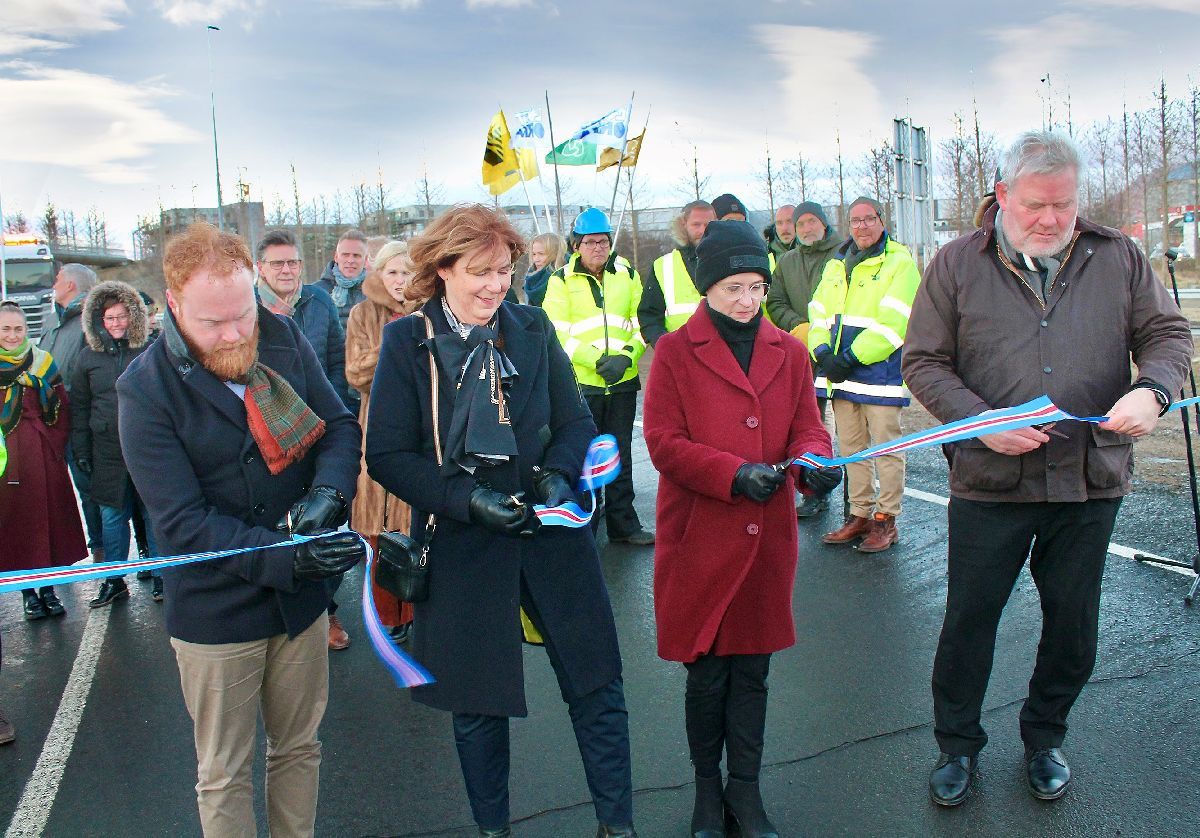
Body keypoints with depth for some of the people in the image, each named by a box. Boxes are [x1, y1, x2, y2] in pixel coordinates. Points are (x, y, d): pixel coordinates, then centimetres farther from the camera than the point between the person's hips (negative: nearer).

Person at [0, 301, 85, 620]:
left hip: (45, 457, 1)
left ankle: (48, 588, 18)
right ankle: (28, 592, 15)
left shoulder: (43, 361, 5)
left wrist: (56, 446, -3)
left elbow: (62, 410, 6)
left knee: (50, 516, 6)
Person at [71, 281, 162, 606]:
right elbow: (79, 407, 12)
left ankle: (162, 577, 16)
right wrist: (81, 451, 8)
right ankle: (114, 581, 20)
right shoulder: (88, 357, 7)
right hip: (108, 453, 2)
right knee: (112, 517, 9)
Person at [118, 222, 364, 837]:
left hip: (301, 599, 4)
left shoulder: (283, 338, -4)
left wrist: (327, 491, -21)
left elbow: (341, 424, 0)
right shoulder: (145, 389, -16)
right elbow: (181, 522, -19)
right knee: (223, 776, 13)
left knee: (299, 748, 20)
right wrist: (285, 557, -30)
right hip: (215, 613, -3)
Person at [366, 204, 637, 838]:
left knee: (598, 688, 7)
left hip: (551, 532, 2)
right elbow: (386, 455, -8)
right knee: (477, 703, 13)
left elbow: (576, 421, 7)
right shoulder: (406, 342, -6)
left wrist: (559, 473, -14)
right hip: (461, 543, -2)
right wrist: (468, 498, -20)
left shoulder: (532, 328, 1)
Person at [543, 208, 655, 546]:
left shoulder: (627, 275, 8)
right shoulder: (562, 280, -2)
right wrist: (596, 359, -19)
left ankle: (623, 524, 22)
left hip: (623, 381, 3)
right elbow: (558, 331, -9)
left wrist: (626, 357, -12)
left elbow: (640, 323, 6)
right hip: (580, 382, -3)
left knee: (621, 455, 12)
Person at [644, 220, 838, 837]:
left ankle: (745, 788, 29)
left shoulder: (788, 353, 8)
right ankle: (707, 787, 28)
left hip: (766, 537, 3)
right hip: (699, 538, -3)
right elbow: (663, 442, -9)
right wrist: (733, 475, -22)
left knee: (753, 667, 13)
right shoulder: (674, 353, -4)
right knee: (707, 670, 7)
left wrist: (813, 457, -18)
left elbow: (806, 423, 6)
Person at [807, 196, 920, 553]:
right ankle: (860, 516, 23)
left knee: (886, 447, 0)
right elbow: (819, 312, 11)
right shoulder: (836, 265, 16)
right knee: (851, 449, 12)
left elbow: (893, 322, -14)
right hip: (840, 375, 6)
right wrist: (823, 351, -7)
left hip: (880, 373, -6)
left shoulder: (899, 262, -4)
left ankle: (886, 520, 10)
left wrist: (852, 357, -18)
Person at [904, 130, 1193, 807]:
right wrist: (980, 420, -16)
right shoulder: (957, 264, -1)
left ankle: (1045, 738, 38)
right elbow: (924, 363, -2)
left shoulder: (1118, 257, 4)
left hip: (1091, 480, 2)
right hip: (989, 481, -2)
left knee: (1072, 624, 15)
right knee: (969, 620, 7)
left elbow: (1169, 334, 8)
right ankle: (958, 745, 28)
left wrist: (1152, 390, -14)